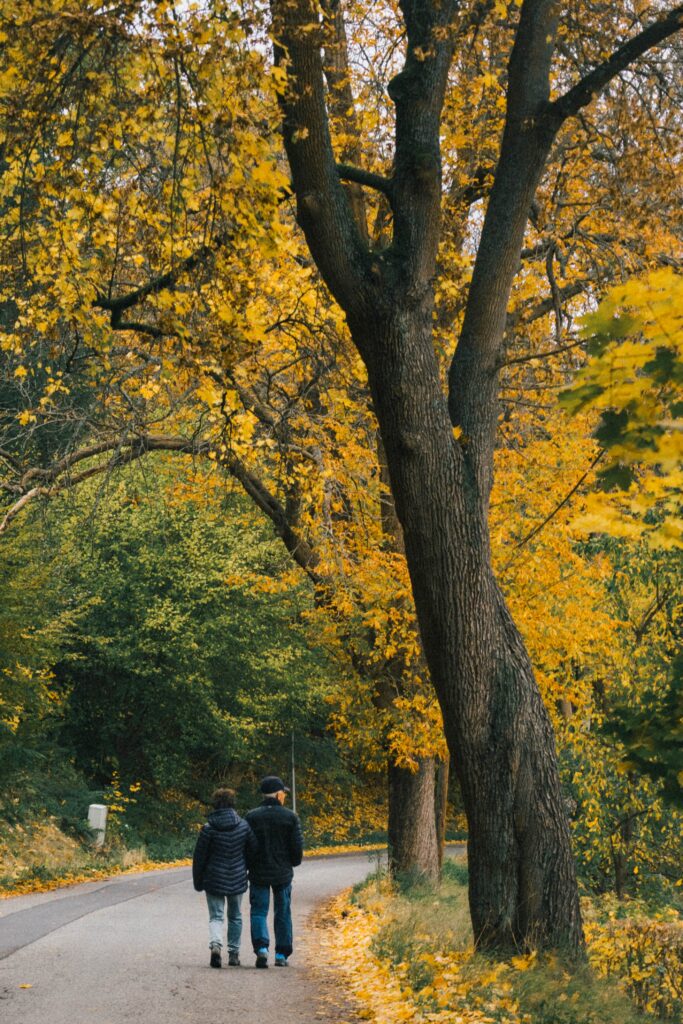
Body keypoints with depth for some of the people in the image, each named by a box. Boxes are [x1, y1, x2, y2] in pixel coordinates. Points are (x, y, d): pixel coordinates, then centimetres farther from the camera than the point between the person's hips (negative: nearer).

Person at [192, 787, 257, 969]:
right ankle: (233, 953, 19)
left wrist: (198, 881, 5)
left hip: (214, 881, -2)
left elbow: (199, 857, -6)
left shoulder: (208, 829, -11)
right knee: (235, 917, 17)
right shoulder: (243, 826, -5)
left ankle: (215, 944, -21)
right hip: (237, 879, 2)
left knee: (215, 917, 5)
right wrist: (246, 871, 17)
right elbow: (253, 850, 2)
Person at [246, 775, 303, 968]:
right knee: (282, 913, 11)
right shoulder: (290, 817, -5)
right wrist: (294, 862, 16)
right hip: (282, 873, 0)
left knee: (258, 911, 4)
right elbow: (297, 845, -4)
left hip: (258, 873, 0)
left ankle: (261, 947, -17)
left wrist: (248, 867, 11)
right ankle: (282, 954, 13)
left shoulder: (252, 817, -4)